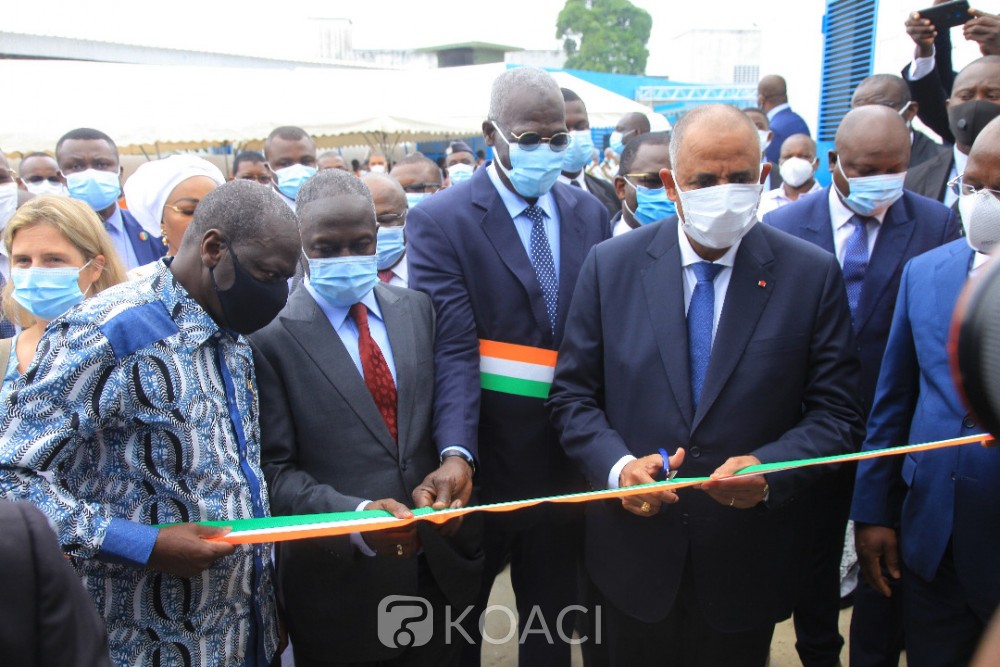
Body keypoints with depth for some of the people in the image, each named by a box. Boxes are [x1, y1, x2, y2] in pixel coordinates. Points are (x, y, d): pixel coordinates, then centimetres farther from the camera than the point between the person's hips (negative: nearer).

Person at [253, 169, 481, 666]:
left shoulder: (417, 309, 5)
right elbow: (276, 470, -10)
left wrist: (457, 458, -12)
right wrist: (356, 515, -25)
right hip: (340, 581, -4)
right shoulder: (271, 337, -9)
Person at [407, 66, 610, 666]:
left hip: (566, 462, 4)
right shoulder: (440, 221, -12)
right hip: (482, 465, -4)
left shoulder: (589, 215, 3)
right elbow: (453, 350, -20)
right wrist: (455, 453, -33)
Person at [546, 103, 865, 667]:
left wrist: (769, 469, -23)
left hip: (748, 562, 0)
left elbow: (836, 413, -5)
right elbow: (574, 394, -1)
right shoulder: (611, 265, -4)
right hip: (635, 553, 1)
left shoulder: (813, 275, -6)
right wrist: (617, 466, -18)